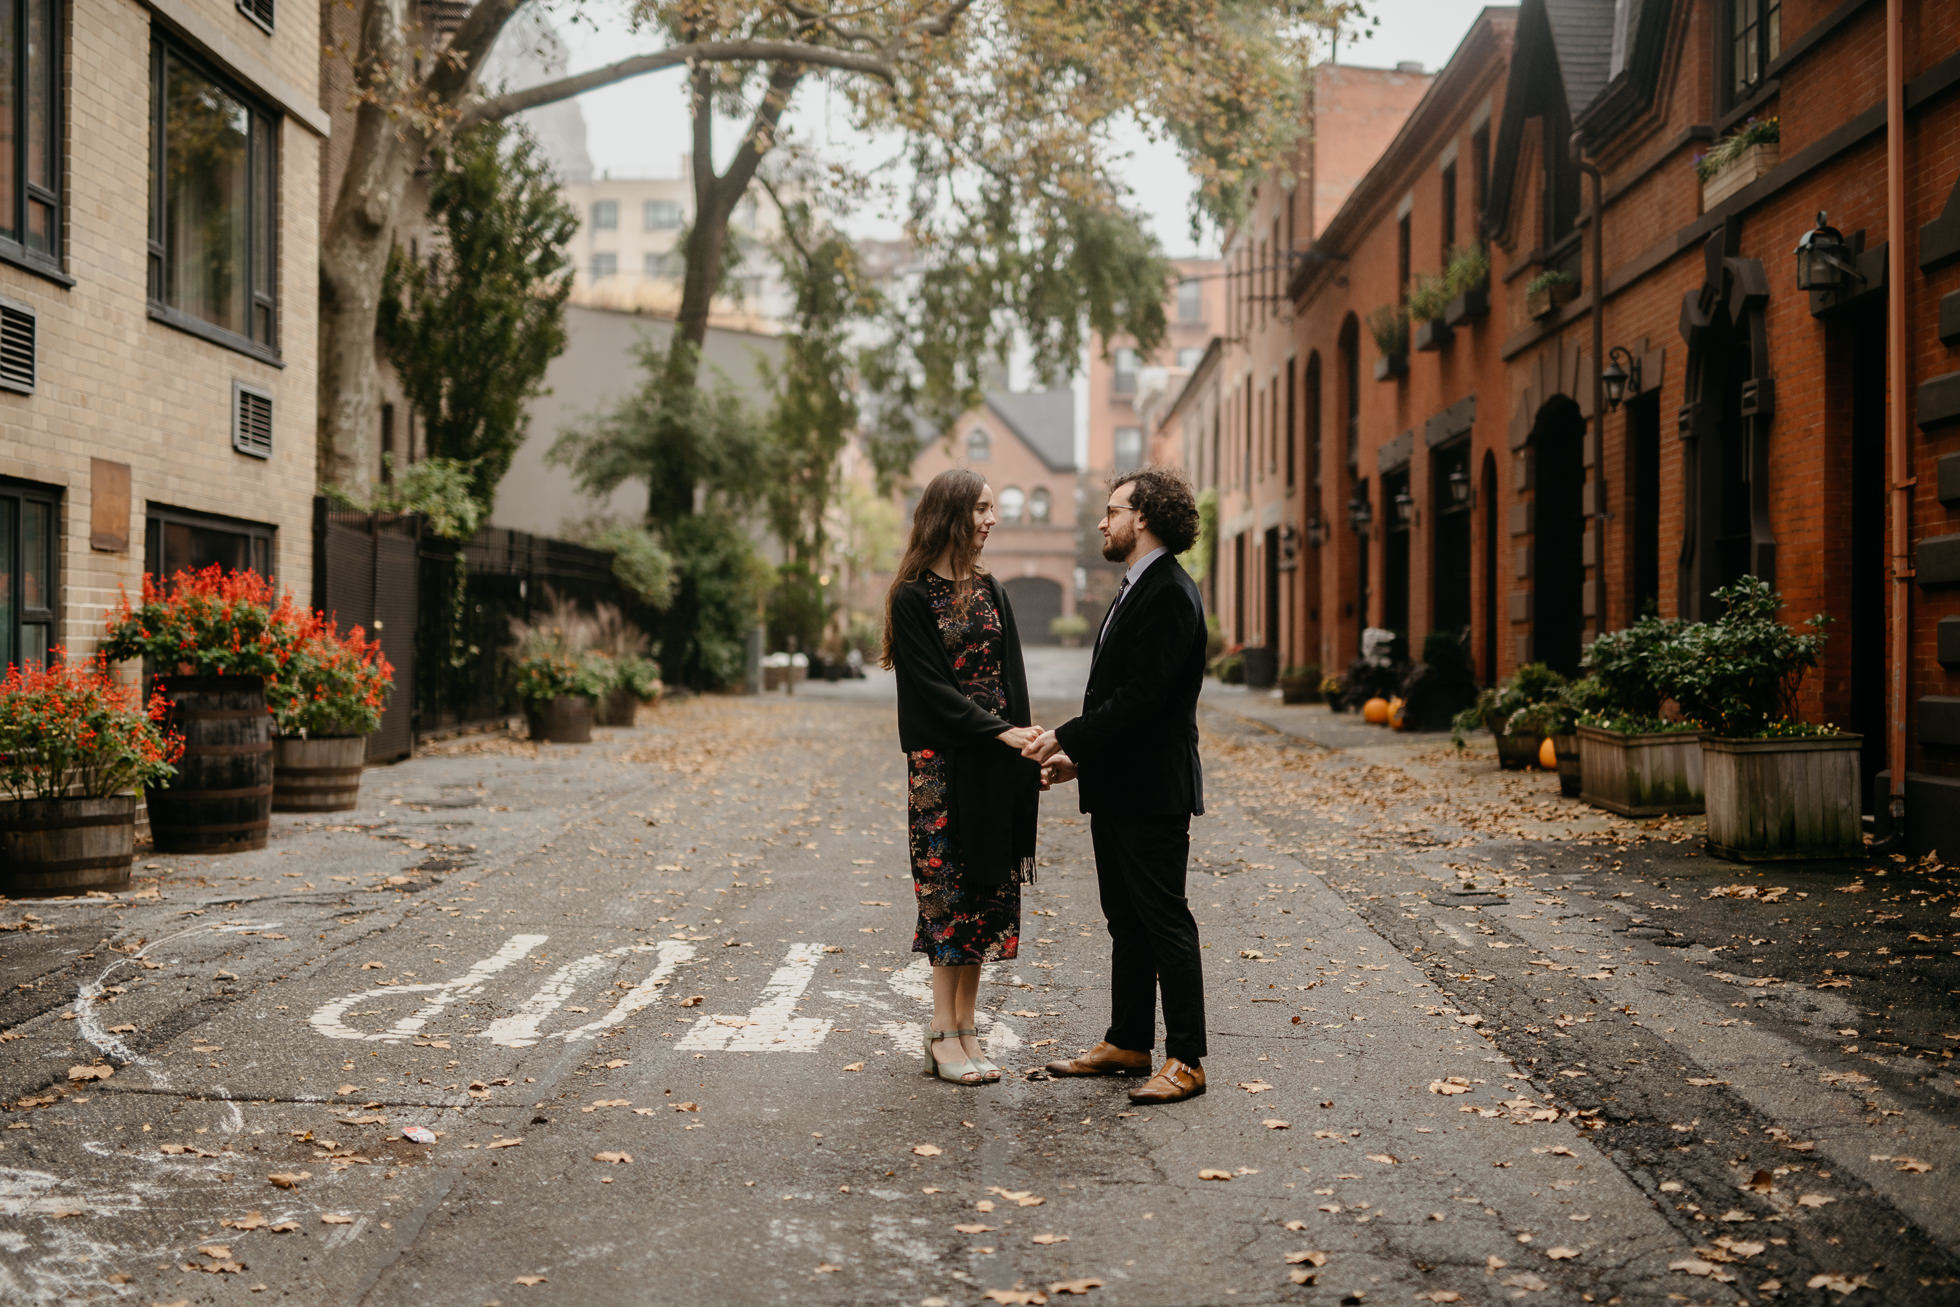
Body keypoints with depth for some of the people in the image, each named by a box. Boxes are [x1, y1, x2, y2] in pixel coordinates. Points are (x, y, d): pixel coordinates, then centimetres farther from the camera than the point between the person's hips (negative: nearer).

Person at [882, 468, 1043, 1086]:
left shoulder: (989, 591, 13)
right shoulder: (913, 597, -6)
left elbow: (1012, 678, 11)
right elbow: (931, 687, -12)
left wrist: (1026, 747, -1)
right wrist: (1002, 732, -18)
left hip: (997, 766, 6)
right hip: (942, 764, -6)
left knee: (987, 893, 6)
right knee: (951, 892, -4)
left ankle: (964, 1028, 14)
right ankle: (945, 1034, 3)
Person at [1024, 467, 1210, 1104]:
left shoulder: (1169, 595, -16)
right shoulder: (1133, 592, 18)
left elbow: (1142, 695, -23)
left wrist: (1068, 738, -17)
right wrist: (1078, 757, 10)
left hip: (1153, 790, -10)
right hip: (1115, 787, 10)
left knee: (1165, 922, -4)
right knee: (1126, 923, 15)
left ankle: (1186, 1061, 2)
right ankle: (1127, 1043, 25)